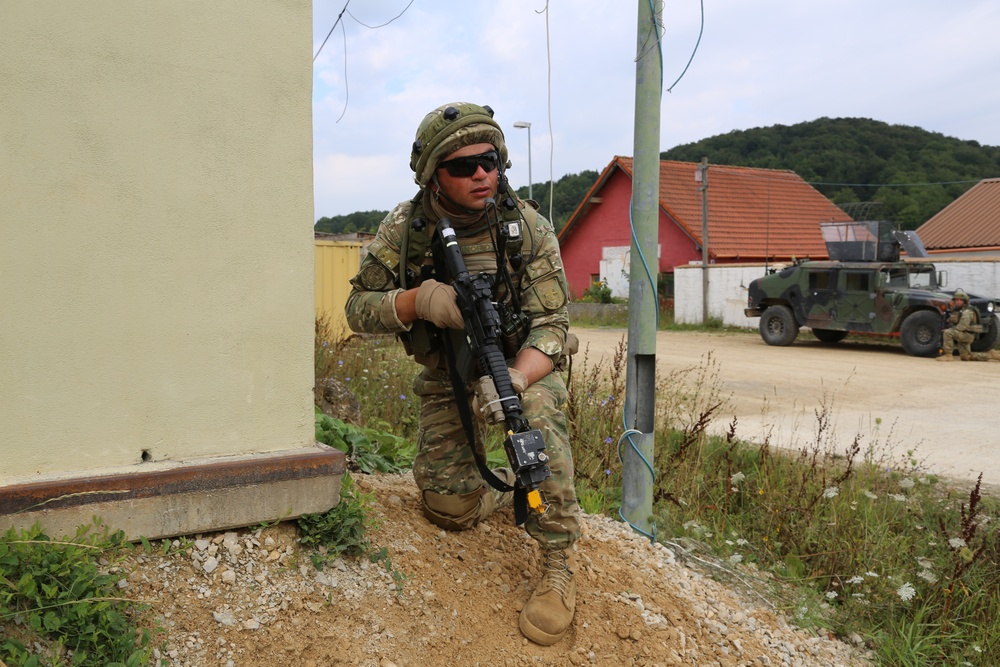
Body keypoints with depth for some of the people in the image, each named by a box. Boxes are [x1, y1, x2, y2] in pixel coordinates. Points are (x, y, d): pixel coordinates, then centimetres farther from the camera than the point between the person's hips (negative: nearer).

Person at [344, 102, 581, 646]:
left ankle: (559, 566, -20)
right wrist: (419, 300, -31)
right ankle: (507, 485, 31)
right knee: (450, 509, -6)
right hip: (446, 380, 2)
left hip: (522, 363, -2)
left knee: (537, 415, -36)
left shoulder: (530, 229, -18)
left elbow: (550, 325, -21)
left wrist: (512, 382, -42)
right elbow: (358, 308, -10)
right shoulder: (405, 228, -13)